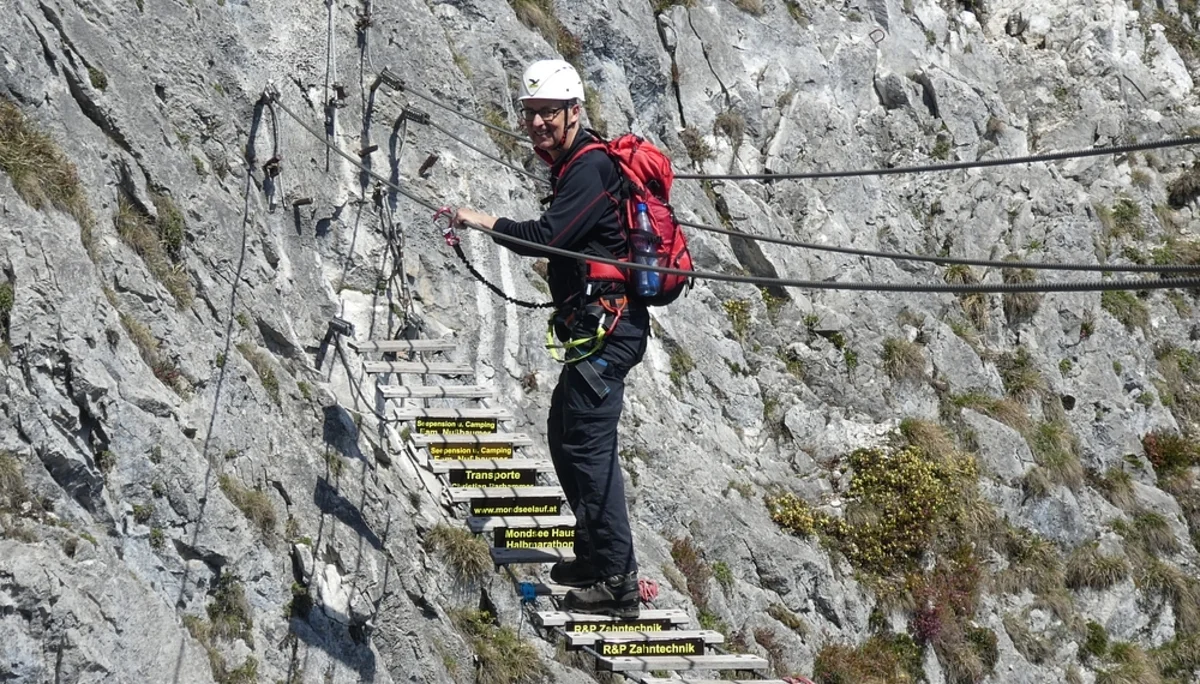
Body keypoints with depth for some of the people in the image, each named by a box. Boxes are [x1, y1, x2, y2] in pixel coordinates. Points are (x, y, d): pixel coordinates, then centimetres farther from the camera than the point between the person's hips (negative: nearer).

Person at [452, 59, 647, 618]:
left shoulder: (591, 168, -15)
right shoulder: (573, 165, 18)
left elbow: (546, 237, -25)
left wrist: (483, 221, -16)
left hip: (605, 326, -11)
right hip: (599, 325, 11)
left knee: (588, 442, -12)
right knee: (565, 434, 18)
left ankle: (617, 580, -11)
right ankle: (596, 554, 28)